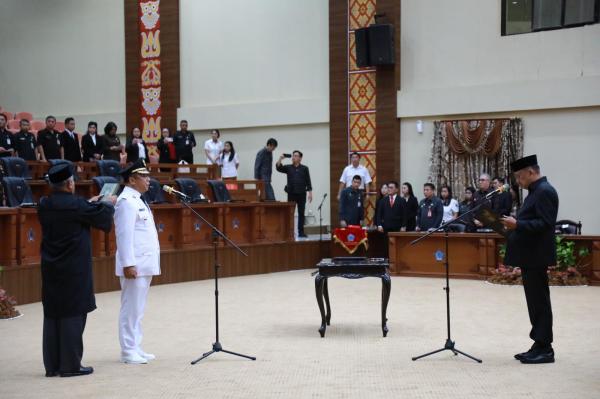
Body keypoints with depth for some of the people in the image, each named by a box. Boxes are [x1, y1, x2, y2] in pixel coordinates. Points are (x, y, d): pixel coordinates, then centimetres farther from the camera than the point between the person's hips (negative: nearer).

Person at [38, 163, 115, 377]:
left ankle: (52, 365, 16)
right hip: (74, 270, -6)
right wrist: (108, 203, 18)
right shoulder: (76, 205, -17)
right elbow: (102, 215, -2)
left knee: (52, 314, 11)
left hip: (51, 269, 7)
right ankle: (70, 365, 3)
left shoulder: (44, 205, 3)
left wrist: (89, 203, 29)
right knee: (73, 315, 0)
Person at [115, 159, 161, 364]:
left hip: (144, 264, 10)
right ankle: (128, 351, 2)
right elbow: (124, 235, -20)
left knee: (137, 308, 12)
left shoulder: (137, 200, 17)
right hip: (134, 265, -10)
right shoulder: (126, 201, -13)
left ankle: (136, 348, 18)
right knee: (131, 308, -4)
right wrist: (128, 264, -24)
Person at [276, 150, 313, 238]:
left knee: (301, 213, 3)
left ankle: (301, 232, 8)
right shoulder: (288, 167, 8)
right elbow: (278, 168, -8)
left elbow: (308, 182, 3)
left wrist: (310, 193, -3)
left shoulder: (304, 168, 5)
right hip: (291, 194, 0)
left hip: (301, 194, 0)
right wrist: (280, 158, -19)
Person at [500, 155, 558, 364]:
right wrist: (513, 224, 11)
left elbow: (546, 223, -23)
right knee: (536, 301, 12)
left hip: (536, 256, -10)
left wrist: (517, 224, -26)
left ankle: (544, 349, 0)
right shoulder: (536, 191, 17)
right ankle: (540, 346, 17)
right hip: (529, 255, 10)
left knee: (539, 301, -5)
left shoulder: (545, 191, -15)